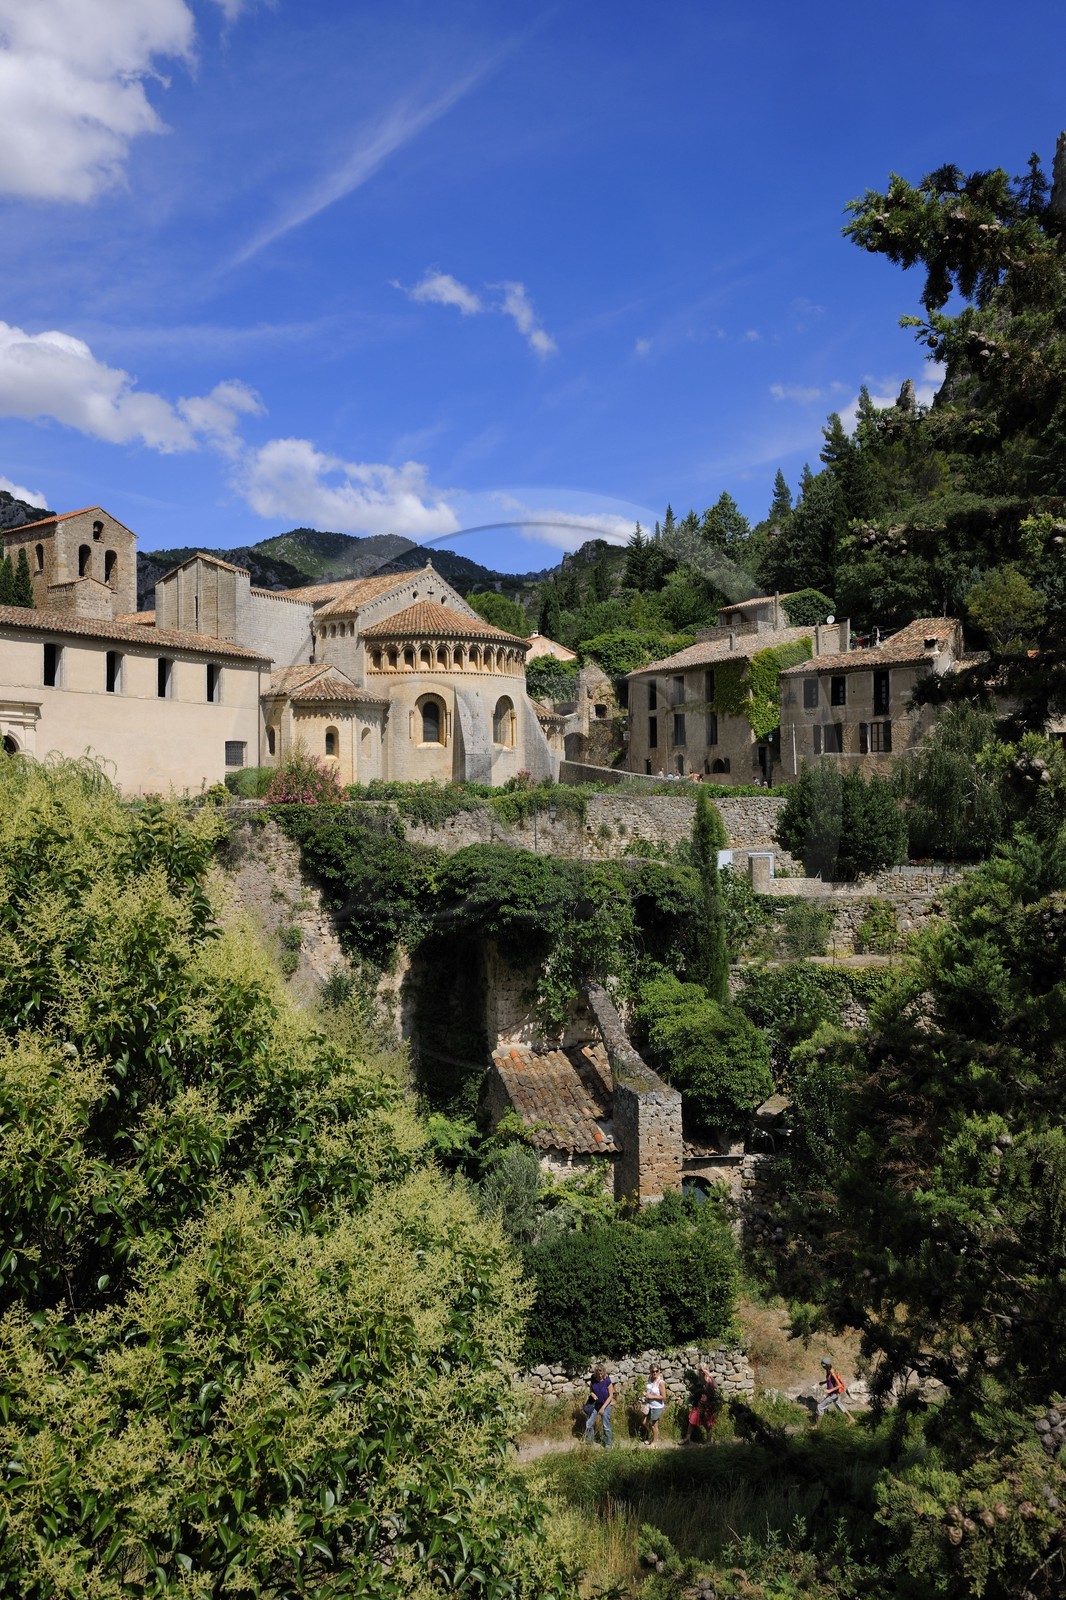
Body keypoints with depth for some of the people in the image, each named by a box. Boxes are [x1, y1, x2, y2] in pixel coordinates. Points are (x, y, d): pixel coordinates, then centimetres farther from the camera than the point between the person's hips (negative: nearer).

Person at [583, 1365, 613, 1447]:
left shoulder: (607, 1381, -20)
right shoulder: (593, 1379, -10)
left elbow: (611, 1395, -14)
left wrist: (603, 1407, -17)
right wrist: (592, 1394, -18)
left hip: (605, 1405, -4)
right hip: (594, 1404, 4)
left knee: (606, 1426, 3)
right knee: (589, 1423, 7)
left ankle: (608, 1444, 20)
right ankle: (588, 1442, 24)